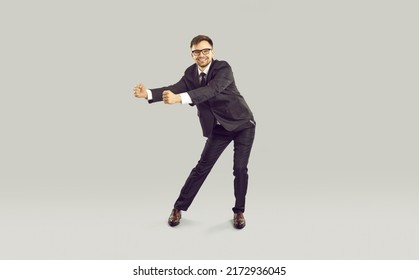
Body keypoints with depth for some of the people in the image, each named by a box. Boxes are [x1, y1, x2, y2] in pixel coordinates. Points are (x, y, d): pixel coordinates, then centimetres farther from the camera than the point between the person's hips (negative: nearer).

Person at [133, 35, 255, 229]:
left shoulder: (223, 68, -23)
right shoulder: (191, 73, -4)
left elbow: (211, 90, -39)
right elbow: (175, 89, -17)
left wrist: (179, 98, -53)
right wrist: (148, 93, -35)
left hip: (243, 124, -3)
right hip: (218, 128, 4)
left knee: (240, 168, -7)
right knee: (202, 166, 2)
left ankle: (239, 211, 14)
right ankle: (179, 207, 14)